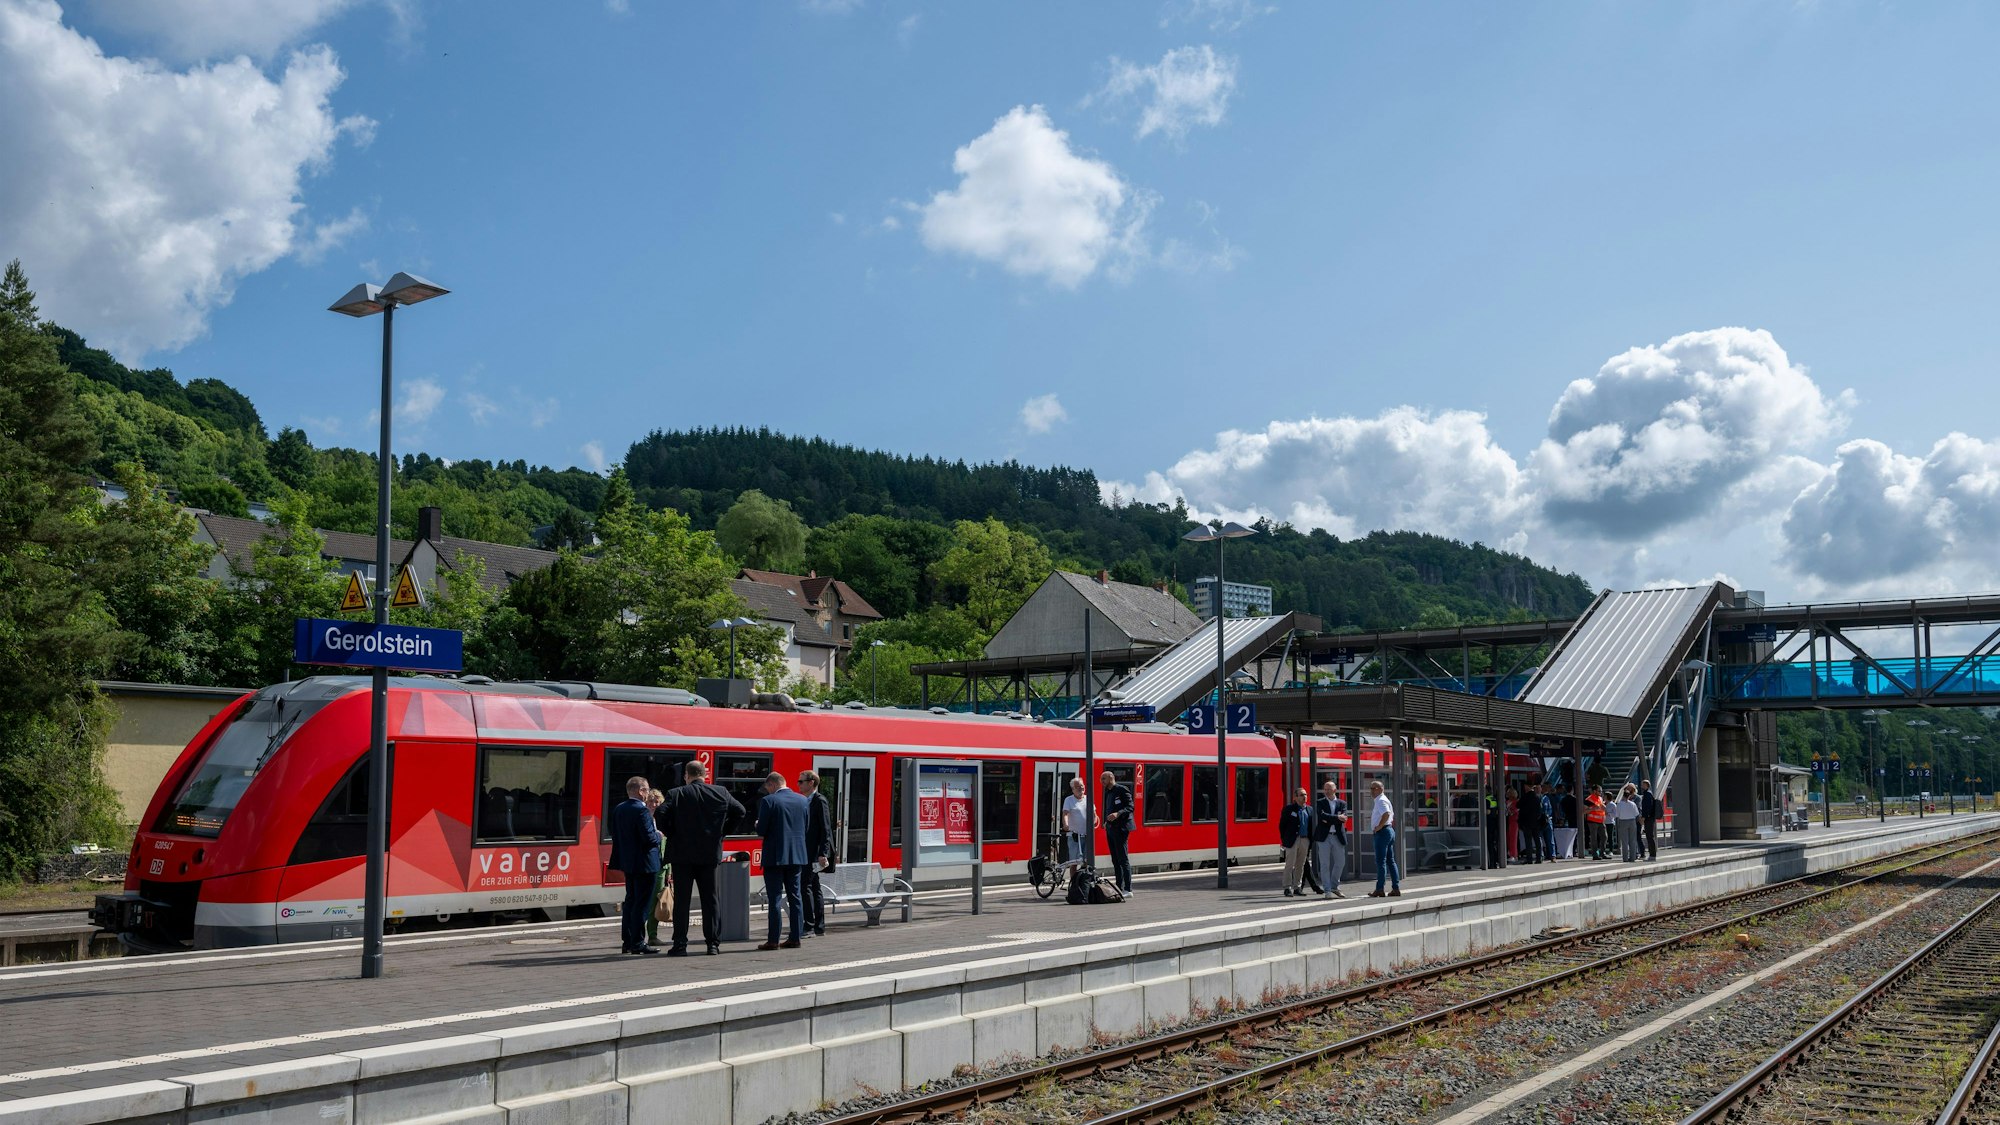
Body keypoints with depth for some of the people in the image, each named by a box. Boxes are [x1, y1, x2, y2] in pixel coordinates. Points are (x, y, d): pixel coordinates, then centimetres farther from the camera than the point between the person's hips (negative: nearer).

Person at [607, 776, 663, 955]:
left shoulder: (618, 809, 8)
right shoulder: (641, 810, -19)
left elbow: (614, 834, 12)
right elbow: (649, 838, -23)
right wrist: (658, 835, -3)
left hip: (627, 862, 9)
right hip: (644, 863, -9)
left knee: (630, 901, 15)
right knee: (641, 904, -3)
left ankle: (627, 941, 17)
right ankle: (637, 943, -2)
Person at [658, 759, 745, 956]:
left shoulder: (675, 794, -6)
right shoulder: (721, 793, 2)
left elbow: (661, 815, -18)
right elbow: (739, 811, 5)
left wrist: (671, 835, -3)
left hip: (682, 853, -2)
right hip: (710, 853, 2)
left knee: (681, 900, 3)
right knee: (710, 899, 9)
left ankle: (680, 945, 3)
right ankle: (713, 943, 7)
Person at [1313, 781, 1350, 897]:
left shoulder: (1342, 803, 9)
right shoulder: (1320, 803, 4)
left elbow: (1343, 819, -6)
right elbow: (1321, 815, -15)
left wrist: (1329, 819, -13)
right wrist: (1337, 817, -18)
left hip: (1338, 836, 3)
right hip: (1324, 837, -3)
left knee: (1341, 862, 8)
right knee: (1325, 865, -2)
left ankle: (1334, 887, 26)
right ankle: (1327, 891, 2)